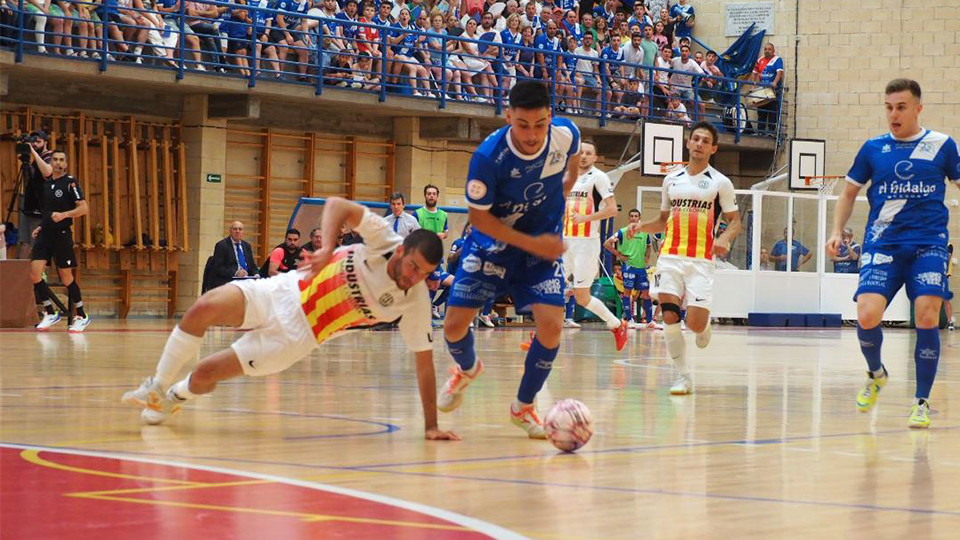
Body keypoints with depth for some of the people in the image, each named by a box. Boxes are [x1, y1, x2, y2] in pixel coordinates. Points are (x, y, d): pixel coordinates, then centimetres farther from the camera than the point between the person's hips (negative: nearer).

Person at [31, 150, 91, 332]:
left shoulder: (70, 182, -7)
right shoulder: (47, 182, 13)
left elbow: (84, 208, -14)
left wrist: (63, 215, -26)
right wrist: (42, 226, 15)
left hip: (62, 235, -6)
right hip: (45, 235, 6)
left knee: (66, 278, 1)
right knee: (35, 274, -8)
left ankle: (82, 316, 16)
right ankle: (50, 314, 5)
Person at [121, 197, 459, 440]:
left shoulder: (416, 303, -18)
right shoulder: (384, 239, -17)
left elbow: (425, 362, -12)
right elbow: (336, 205, -14)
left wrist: (431, 426, -16)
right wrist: (327, 249, -31)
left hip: (300, 333, -1)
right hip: (287, 292, 1)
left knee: (205, 373, -8)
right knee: (205, 308, -22)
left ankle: (176, 396, 31)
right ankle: (157, 389, 2)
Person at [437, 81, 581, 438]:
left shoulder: (566, 134, -20)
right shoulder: (488, 156, -29)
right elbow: (478, 217, -18)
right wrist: (532, 244, -22)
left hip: (544, 242, 1)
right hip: (492, 241, -1)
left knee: (551, 325, -16)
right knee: (454, 325, -5)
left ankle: (524, 407, 9)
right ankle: (468, 369, 34)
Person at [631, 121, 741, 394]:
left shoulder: (720, 183, 4)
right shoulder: (672, 180, 14)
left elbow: (735, 221, 7)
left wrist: (724, 238, -15)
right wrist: (642, 227, 3)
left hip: (702, 260, -3)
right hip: (670, 256, 3)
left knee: (695, 323, -12)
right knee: (670, 318, -9)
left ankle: (705, 324, 26)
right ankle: (683, 377, 2)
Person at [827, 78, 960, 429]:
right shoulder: (873, 148, 9)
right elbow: (850, 192, 20)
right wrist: (837, 231, 7)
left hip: (929, 244, -1)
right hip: (882, 244, 1)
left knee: (927, 317, -15)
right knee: (867, 316, -17)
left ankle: (922, 402, 1)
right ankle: (875, 374, 16)